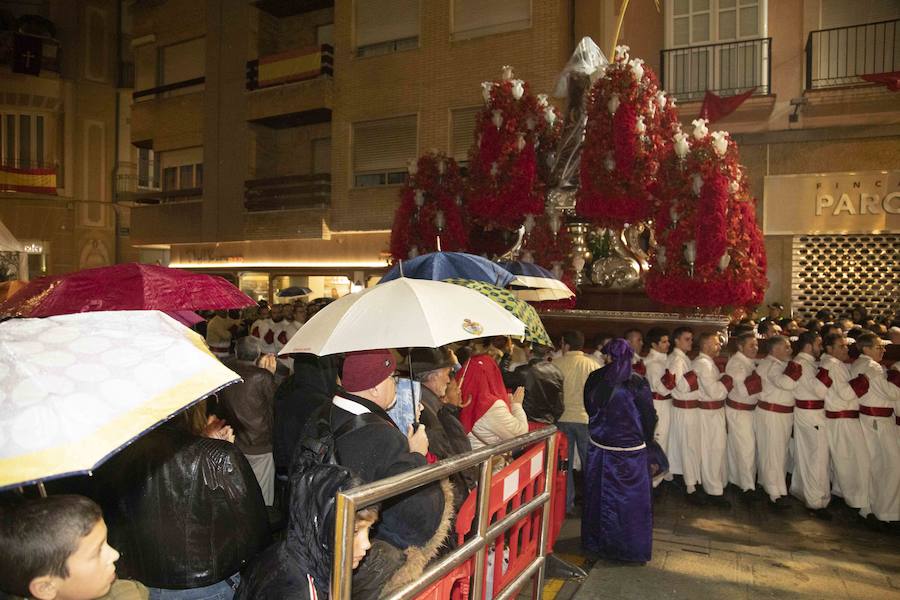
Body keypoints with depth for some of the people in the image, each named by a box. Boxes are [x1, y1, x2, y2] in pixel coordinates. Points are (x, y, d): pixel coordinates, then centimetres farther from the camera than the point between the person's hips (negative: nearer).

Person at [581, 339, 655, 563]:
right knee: (631, 501, 9)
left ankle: (597, 542, 29)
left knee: (599, 496, 16)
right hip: (630, 450, -3)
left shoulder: (594, 379, -4)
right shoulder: (638, 384, -14)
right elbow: (648, 416, -6)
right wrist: (646, 439, 13)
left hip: (598, 448, 3)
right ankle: (631, 548, 18)